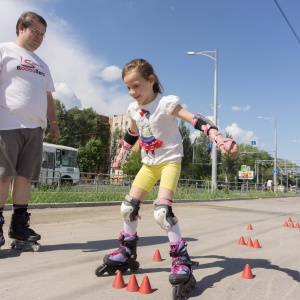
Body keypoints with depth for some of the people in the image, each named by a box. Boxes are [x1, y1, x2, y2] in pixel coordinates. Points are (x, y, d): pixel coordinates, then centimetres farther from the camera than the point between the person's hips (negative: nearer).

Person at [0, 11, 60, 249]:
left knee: (25, 176, 3)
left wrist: (54, 123, 18)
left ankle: (19, 224, 9)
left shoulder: (42, 65, 25)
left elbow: (48, 97, 26)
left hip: (35, 127, 5)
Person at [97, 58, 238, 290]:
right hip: (149, 164, 7)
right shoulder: (134, 109, 2)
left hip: (170, 162, -7)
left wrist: (220, 139, -44)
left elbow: (196, 121, -29)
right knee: (128, 208, 3)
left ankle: (181, 260, -8)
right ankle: (127, 254, 23)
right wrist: (121, 155, 31)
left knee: (162, 211, -24)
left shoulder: (166, 103, -19)